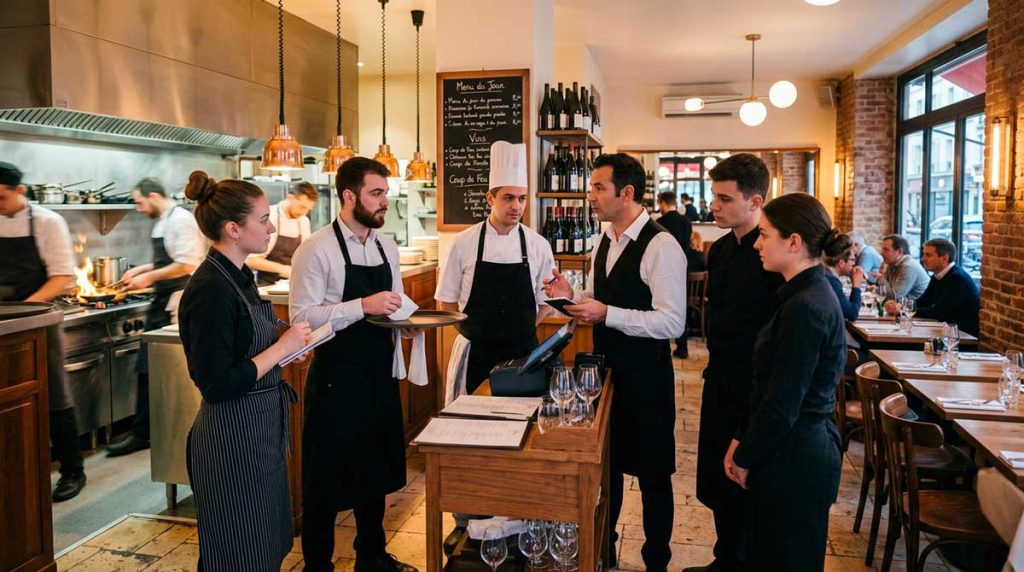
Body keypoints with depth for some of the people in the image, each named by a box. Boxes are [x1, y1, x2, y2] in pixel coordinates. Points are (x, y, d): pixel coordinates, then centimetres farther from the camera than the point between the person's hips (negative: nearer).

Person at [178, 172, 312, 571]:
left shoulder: (238, 275, 6)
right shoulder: (210, 290, -23)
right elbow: (217, 385, -24)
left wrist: (290, 340, 1)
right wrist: (282, 347, -19)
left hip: (260, 429, 10)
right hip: (232, 437, -10)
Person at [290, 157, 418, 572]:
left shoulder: (387, 247, 7)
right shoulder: (317, 250, -14)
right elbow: (302, 317, -20)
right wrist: (363, 306, -26)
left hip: (380, 375, 7)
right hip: (336, 379, -7)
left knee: (376, 469, 20)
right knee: (327, 476, 8)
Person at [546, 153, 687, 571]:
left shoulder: (661, 246, -20)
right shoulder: (605, 242, 7)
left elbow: (672, 322, -25)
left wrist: (606, 314, -28)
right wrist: (572, 295, -3)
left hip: (645, 376, -8)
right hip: (605, 368, 8)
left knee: (652, 473, 10)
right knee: (605, 463, 21)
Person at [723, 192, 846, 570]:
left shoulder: (805, 308, -23)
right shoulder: (808, 294, 7)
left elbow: (782, 405, -22)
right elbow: (770, 384, 11)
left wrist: (744, 457, -8)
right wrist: (742, 440, 10)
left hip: (794, 461, -9)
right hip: (801, 451, 9)